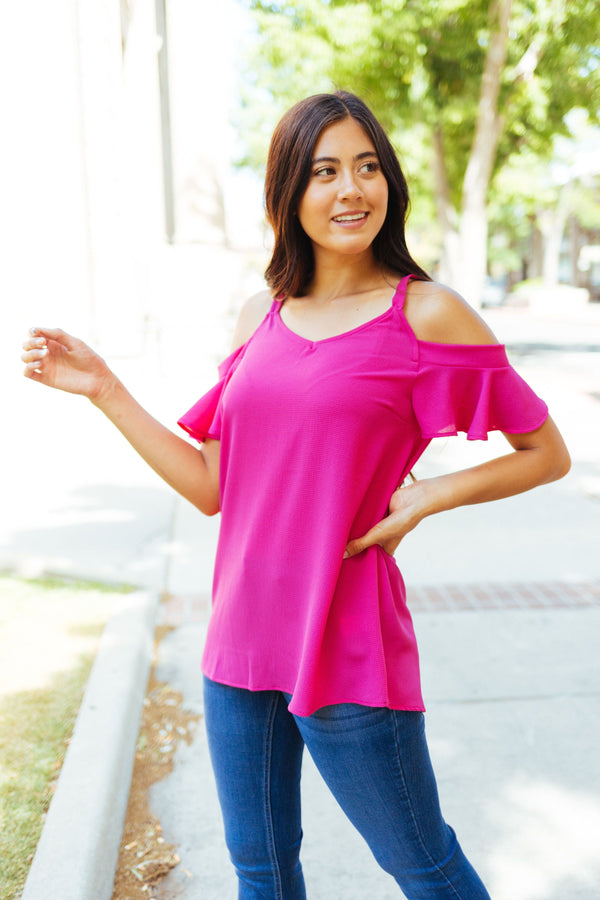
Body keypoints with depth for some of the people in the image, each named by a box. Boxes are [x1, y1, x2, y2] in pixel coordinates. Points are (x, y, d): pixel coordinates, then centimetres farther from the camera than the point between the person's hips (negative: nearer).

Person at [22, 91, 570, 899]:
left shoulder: (426, 314, -7)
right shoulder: (261, 318, 7)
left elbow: (547, 454, 0)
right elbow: (211, 487, 7)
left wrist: (430, 496, -12)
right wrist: (103, 388, 5)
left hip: (347, 643, -5)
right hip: (244, 632, 5)